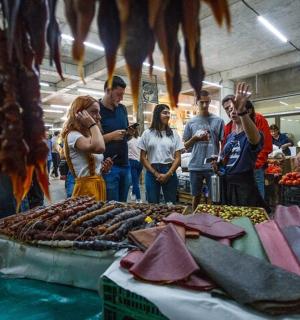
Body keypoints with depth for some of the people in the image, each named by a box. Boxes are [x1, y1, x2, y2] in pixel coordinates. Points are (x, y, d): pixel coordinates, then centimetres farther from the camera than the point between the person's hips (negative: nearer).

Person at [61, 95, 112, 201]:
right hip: (87, 188, -9)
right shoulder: (73, 135, -14)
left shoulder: (88, 135, 15)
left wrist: (103, 167, 3)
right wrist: (92, 124, -19)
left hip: (98, 185, 9)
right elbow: (99, 148, -35)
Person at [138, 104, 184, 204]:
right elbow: (143, 157, 2)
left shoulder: (174, 134, 7)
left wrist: (168, 174, -10)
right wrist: (156, 173, -7)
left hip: (170, 172, 1)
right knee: (152, 204, 5)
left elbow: (177, 158, 3)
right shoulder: (147, 133, 4)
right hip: (152, 173, -1)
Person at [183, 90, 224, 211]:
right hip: (195, 166, 2)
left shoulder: (218, 121, 3)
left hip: (213, 166, -1)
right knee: (196, 196, 14)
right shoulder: (191, 122, 7)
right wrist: (195, 138, -9)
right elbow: (186, 146, 9)